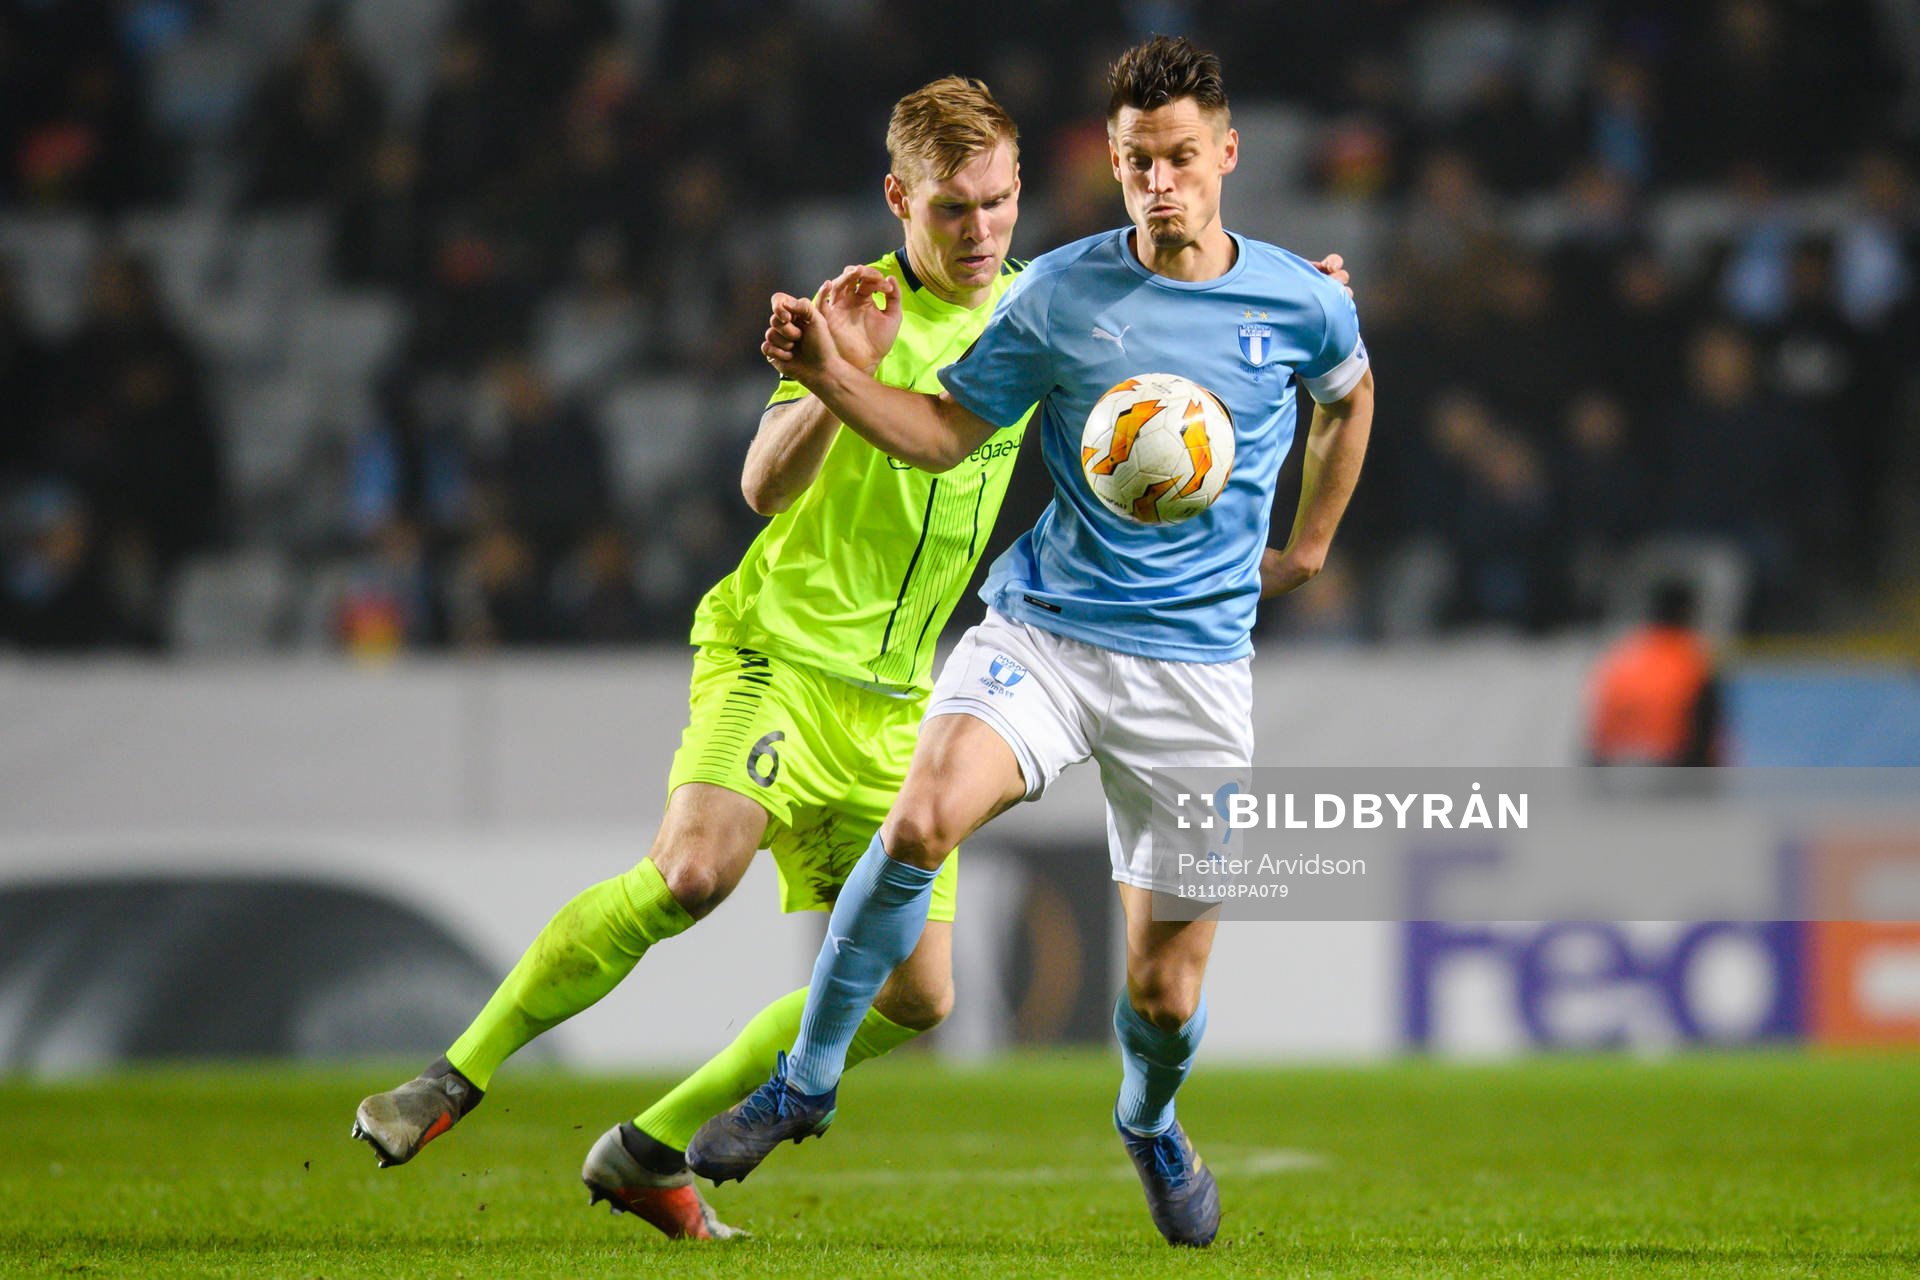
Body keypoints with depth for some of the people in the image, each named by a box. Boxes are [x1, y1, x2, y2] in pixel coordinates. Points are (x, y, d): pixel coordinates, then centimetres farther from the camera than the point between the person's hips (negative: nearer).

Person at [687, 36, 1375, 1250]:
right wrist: (837, 380, -11)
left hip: (1196, 665, 1)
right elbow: (949, 430, 5)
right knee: (920, 825, -29)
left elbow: (1349, 393, 24)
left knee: (1166, 988, 3)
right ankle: (806, 1083, -12)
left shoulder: (1300, 300, 1)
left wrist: (1309, 547, 25)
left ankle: (1151, 1126, 40)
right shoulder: (1059, 294, -1)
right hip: (1040, 631, 0)